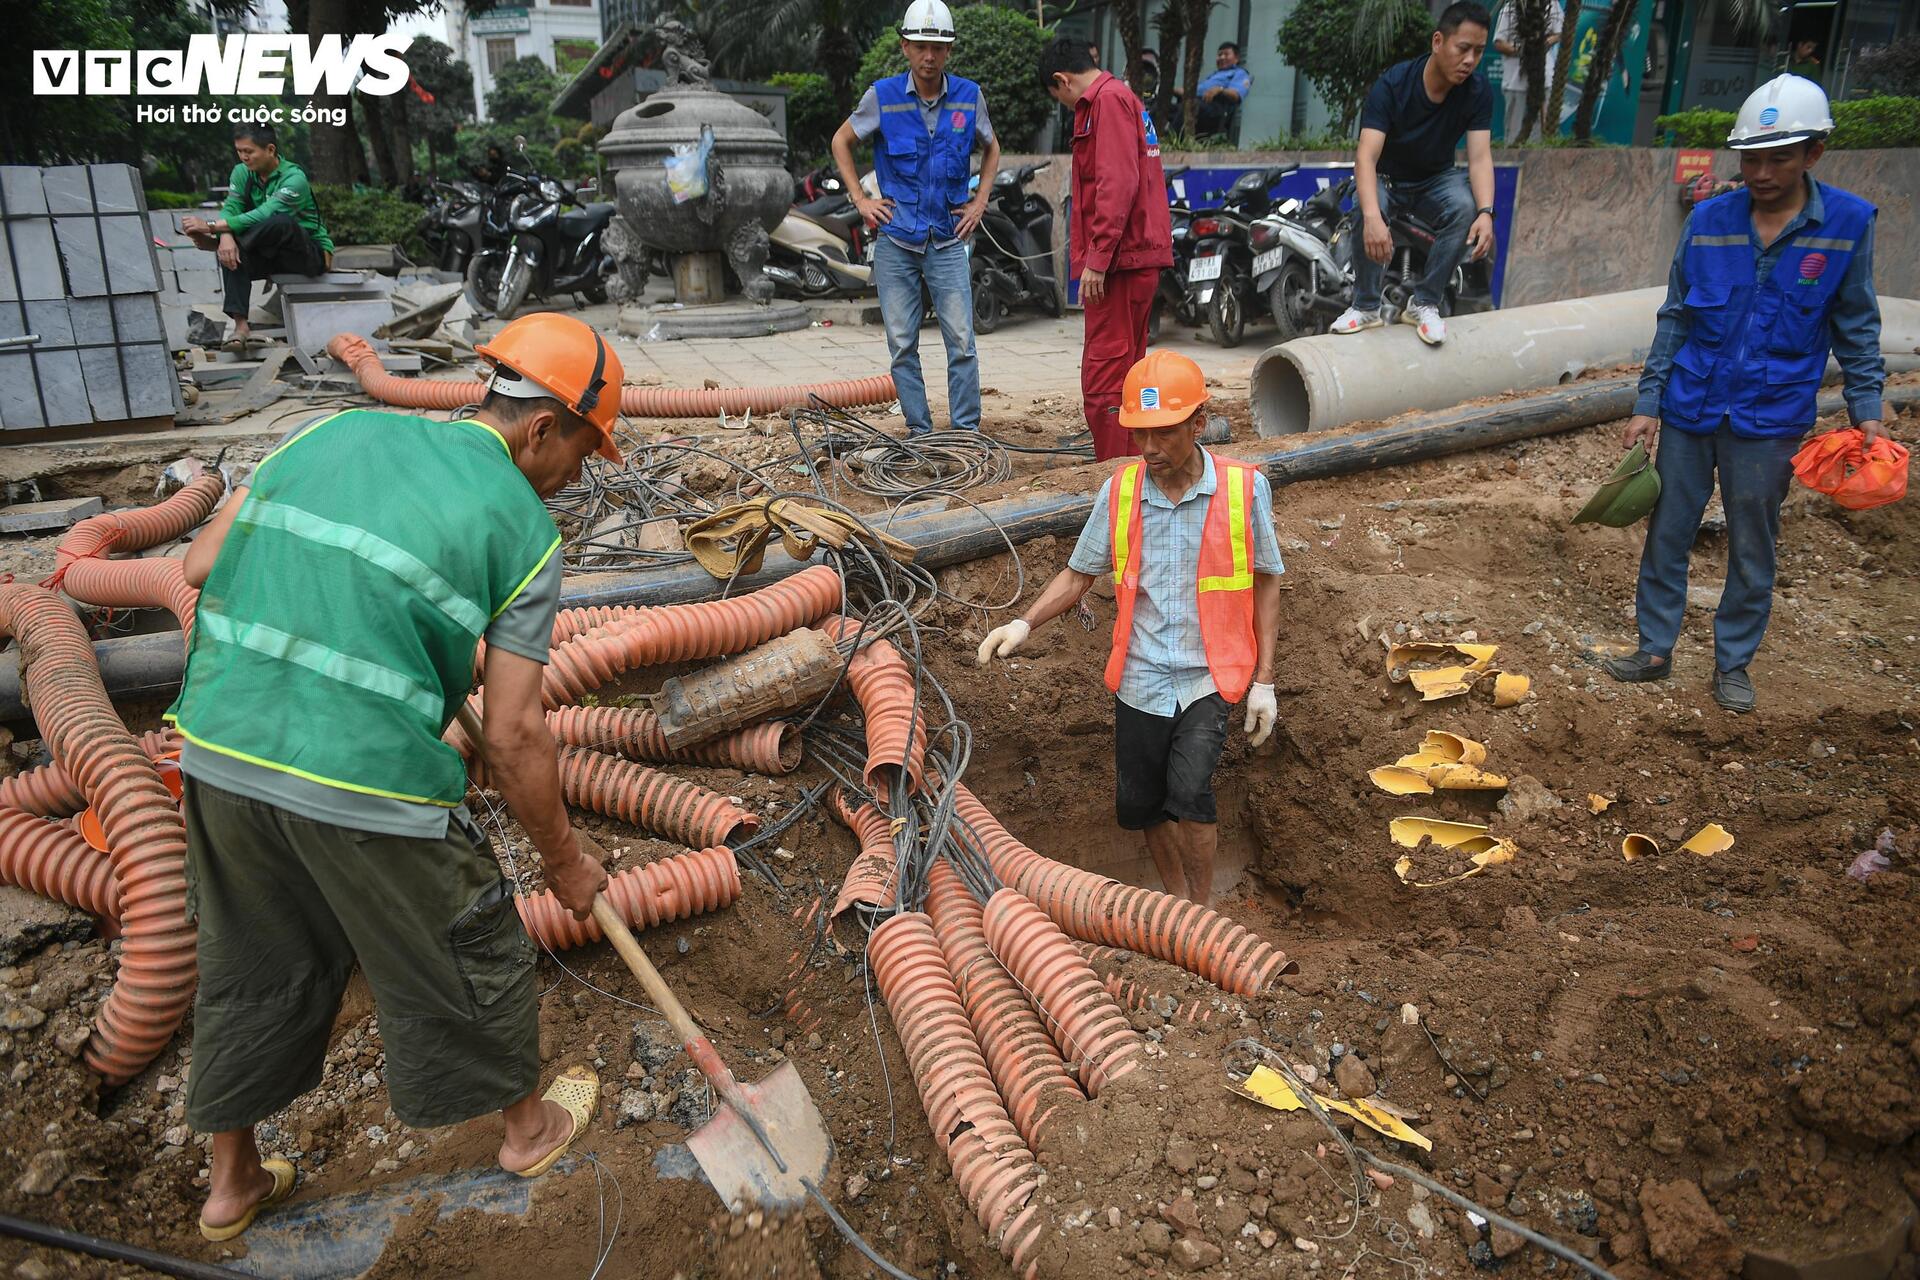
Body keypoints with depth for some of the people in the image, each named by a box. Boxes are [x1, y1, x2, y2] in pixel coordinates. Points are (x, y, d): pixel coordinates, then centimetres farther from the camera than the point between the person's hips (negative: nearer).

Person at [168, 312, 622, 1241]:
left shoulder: (337, 432, 9)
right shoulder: (522, 529, -6)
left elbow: (203, 565, 12)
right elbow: (512, 736, -8)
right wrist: (564, 859, 5)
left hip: (220, 749, 6)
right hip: (364, 782, -6)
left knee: (250, 966, 26)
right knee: (468, 957, 18)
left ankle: (231, 1181, 44)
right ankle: (529, 1126, 41)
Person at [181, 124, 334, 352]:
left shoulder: (294, 179, -20)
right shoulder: (242, 173, 2)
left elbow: (262, 216, -30)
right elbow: (230, 209, -9)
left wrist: (211, 226, -34)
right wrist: (225, 236, -32)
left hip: (313, 254, -6)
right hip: (274, 256, 6)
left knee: (281, 221, -36)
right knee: (232, 251, -26)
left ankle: (211, 242, -16)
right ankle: (241, 326, -34)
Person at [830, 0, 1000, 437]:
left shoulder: (969, 97, 2)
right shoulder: (882, 96, -2)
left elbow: (991, 147, 21)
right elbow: (842, 141, 13)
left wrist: (980, 201, 10)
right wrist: (860, 199, 4)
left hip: (948, 241, 0)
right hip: (896, 241, 0)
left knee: (961, 342, -5)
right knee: (902, 344, 3)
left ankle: (966, 431, 4)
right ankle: (918, 431, 13)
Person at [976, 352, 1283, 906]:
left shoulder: (1245, 488, -10)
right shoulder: (1120, 489, -5)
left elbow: (1264, 584, -1)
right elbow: (1079, 574, 4)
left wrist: (1264, 680, -2)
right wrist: (1024, 623, -12)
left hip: (1211, 675, -3)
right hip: (1141, 677, 3)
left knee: (1188, 792, -20)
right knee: (1140, 806, 11)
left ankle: (1202, 908, 6)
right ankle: (1176, 895, 39)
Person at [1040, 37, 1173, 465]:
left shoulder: (1108, 100, -8)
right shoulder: (1122, 99, 24)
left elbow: (1117, 184, -19)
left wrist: (1097, 258, -20)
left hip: (1121, 259, -11)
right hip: (1141, 258, 11)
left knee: (1103, 379, -10)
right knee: (1126, 372, 16)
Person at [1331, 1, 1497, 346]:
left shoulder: (1478, 92, -14)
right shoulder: (1392, 84, -24)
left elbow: (1480, 157, -19)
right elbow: (1366, 155, -35)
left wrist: (1486, 212, -40)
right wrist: (1372, 216, -53)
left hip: (1436, 179, 2)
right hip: (1385, 176, -2)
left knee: (1465, 207, -30)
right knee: (1365, 208, -36)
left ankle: (1425, 303, -16)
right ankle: (1366, 306, -18)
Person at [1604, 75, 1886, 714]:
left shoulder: (1848, 223, -4)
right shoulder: (1709, 219, -1)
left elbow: (1856, 328, 4)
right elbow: (1675, 318, 4)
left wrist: (1867, 412, -2)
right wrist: (1648, 404, 2)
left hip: (1769, 420, -1)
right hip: (1690, 409, 1)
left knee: (1753, 548, 9)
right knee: (1667, 534, 8)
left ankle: (1733, 661, 25)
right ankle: (1655, 647, 23)